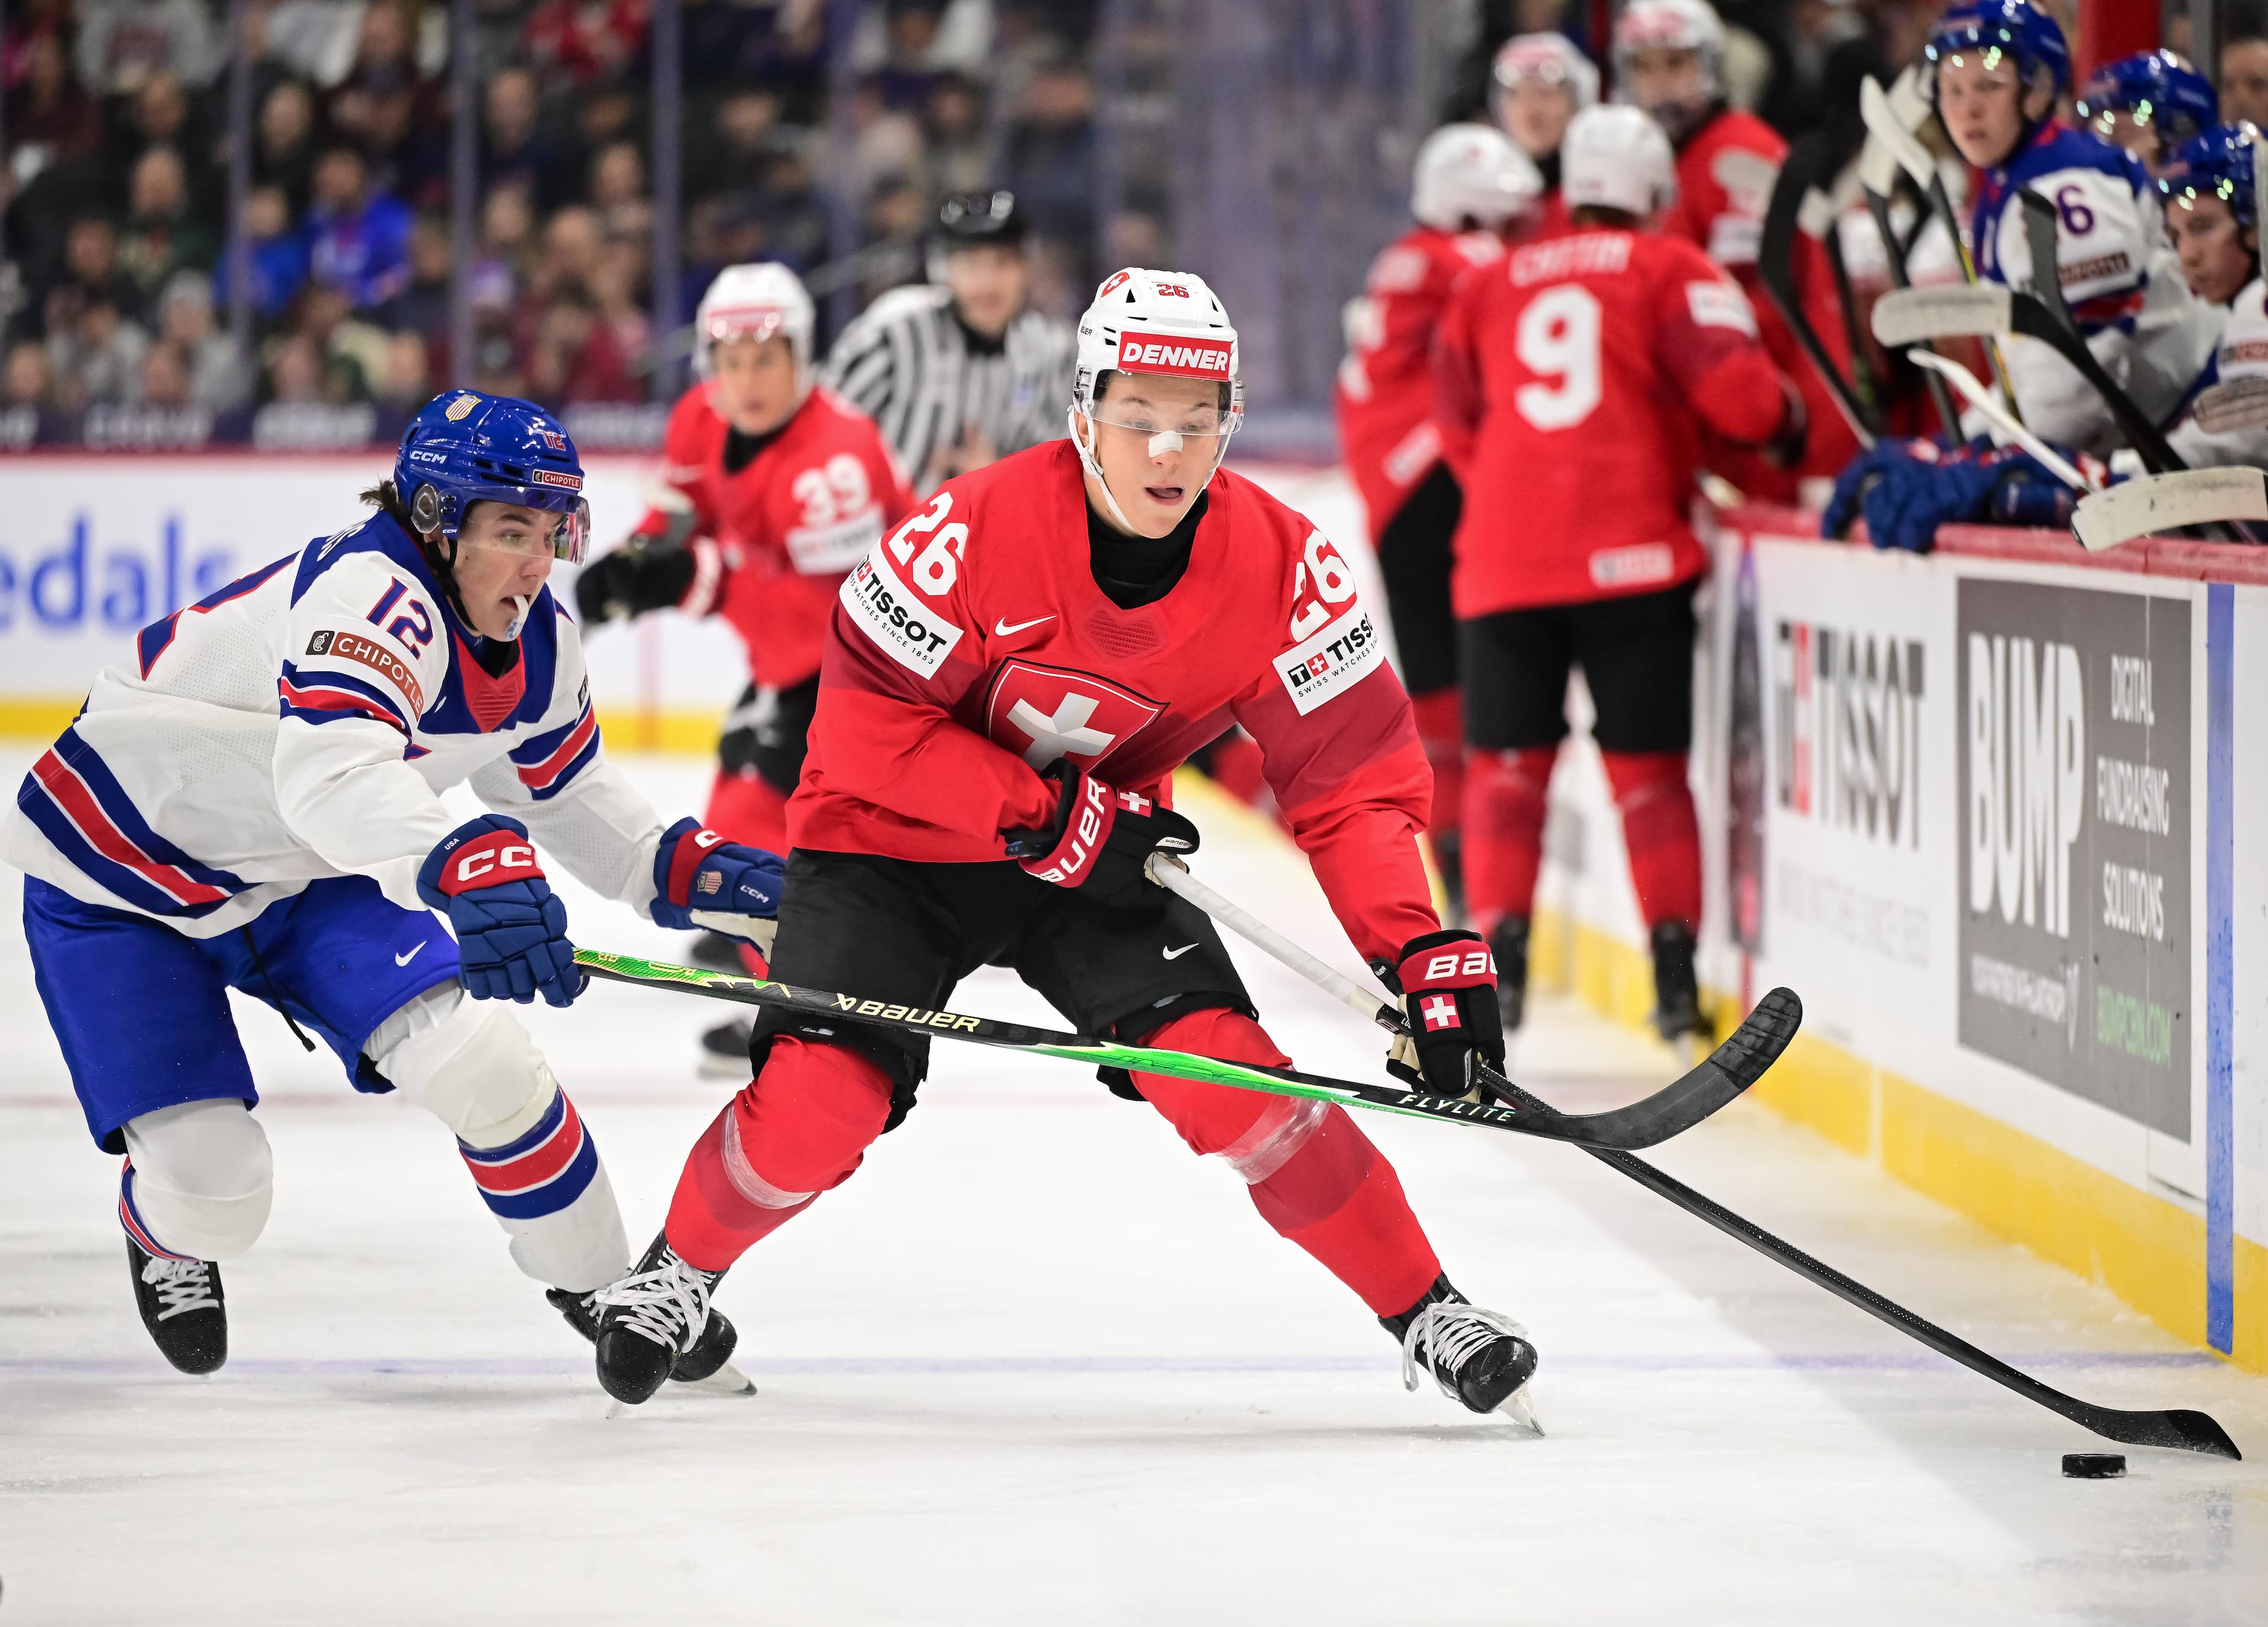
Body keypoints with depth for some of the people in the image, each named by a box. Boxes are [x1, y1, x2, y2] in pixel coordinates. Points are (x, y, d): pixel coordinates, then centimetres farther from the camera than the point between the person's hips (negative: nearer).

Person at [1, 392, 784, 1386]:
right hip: (117, 875, -6)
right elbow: (331, 768, -56)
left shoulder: (538, 646, -8)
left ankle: (599, 1283, 9)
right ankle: (167, 1234, 28)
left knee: (474, 1059, -15)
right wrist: (466, 865, -73)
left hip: (304, 880, 6)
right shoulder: (372, 599, -36)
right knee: (210, 1192, -12)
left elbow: (563, 789, 13)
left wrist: (688, 870, -2)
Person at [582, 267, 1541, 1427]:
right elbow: (868, 717, -21)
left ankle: (1426, 1317, -4)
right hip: (894, 843, -2)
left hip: (1100, 851, 2)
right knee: (818, 1107, -17)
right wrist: (1042, 812, -26)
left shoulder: (1281, 562, -18)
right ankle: (679, 1270, 14)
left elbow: (1353, 777, -14)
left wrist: (1426, 953, -26)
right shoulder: (979, 527, -28)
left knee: (1231, 1077, -17)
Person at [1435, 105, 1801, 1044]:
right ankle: (1674, 962, -4)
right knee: (1647, 764, 4)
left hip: (1505, 561, 2)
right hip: (1632, 557, -2)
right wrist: (1790, 432, 12)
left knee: (1507, 762, 10)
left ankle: (1500, 952, -1)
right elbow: (1738, 391, -8)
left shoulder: (1487, 288, 16)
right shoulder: (1670, 271, 4)